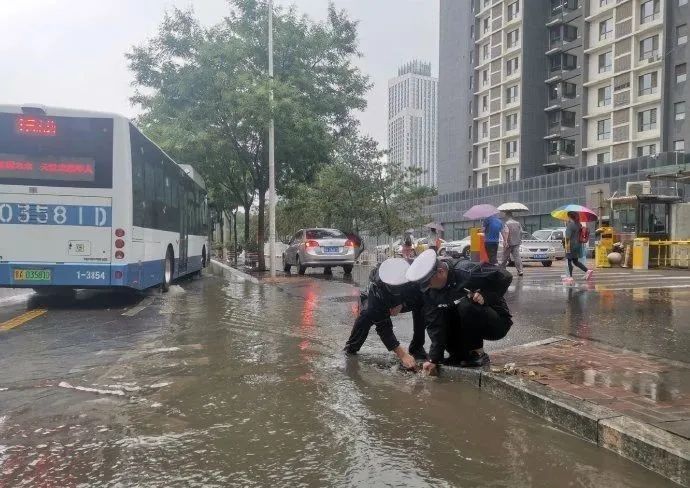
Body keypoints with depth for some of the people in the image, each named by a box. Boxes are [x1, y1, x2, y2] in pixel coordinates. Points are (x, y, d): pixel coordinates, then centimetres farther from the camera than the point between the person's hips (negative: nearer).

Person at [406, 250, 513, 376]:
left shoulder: (467, 271, -27)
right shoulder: (430, 291, -9)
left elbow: (505, 277, -20)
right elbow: (435, 325, -12)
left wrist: (485, 295, -30)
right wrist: (434, 359, -18)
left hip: (498, 323, -6)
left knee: (466, 305, -33)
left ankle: (478, 354, -15)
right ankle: (460, 355, 5)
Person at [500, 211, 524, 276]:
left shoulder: (506, 223, -10)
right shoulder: (517, 223, 9)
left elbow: (506, 233, -23)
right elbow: (521, 232, 12)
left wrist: (505, 241, -30)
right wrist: (520, 240, 24)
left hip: (509, 243, -4)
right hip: (516, 243, 4)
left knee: (505, 257, 9)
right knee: (517, 256, -2)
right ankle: (520, 271, -12)